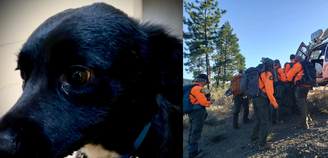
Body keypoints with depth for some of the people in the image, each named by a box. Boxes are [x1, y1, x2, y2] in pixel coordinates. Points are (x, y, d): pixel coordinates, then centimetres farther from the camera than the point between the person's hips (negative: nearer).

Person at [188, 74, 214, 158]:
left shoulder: (192, 87, 13)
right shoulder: (198, 88, -18)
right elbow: (203, 102, -20)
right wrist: (210, 102, -3)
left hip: (191, 112, 10)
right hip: (198, 113, -10)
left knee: (192, 131, 16)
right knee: (196, 132, -3)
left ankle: (191, 149, 25)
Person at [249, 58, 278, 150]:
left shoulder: (259, 74, 15)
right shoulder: (268, 74, -9)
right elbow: (269, 90, -15)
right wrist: (274, 103, -11)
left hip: (255, 99, 8)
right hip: (262, 99, -8)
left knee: (259, 120, 19)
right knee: (265, 122, -1)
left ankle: (252, 139, 24)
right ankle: (262, 144, 3)